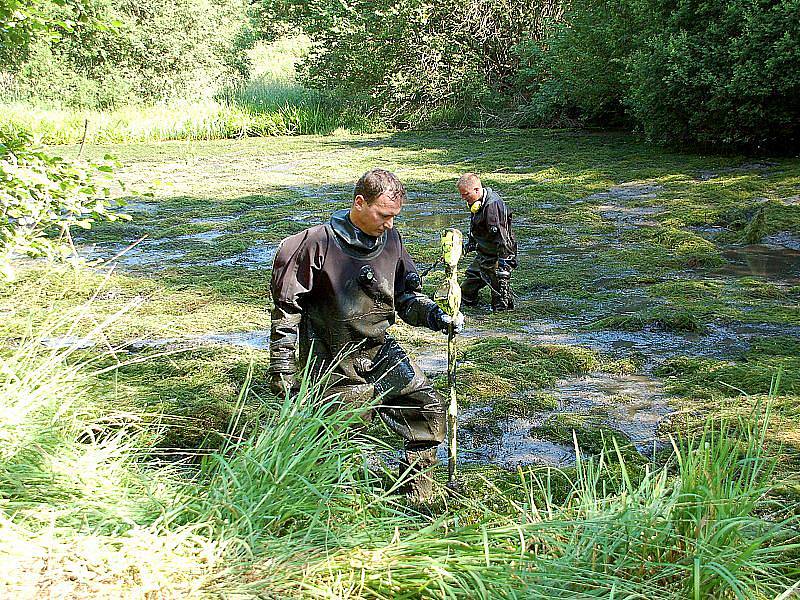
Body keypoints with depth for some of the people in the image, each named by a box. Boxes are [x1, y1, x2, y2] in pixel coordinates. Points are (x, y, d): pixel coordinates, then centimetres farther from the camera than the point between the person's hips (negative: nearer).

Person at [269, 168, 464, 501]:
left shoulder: (390, 239, 0)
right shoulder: (318, 242, -17)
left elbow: (407, 295, 9)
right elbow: (287, 307, -12)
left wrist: (435, 316, -12)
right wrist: (282, 370, -12)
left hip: (381, 351, 6)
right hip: (334, 365, -6)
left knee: (430, 407, 3)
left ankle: (418, 492, 17)